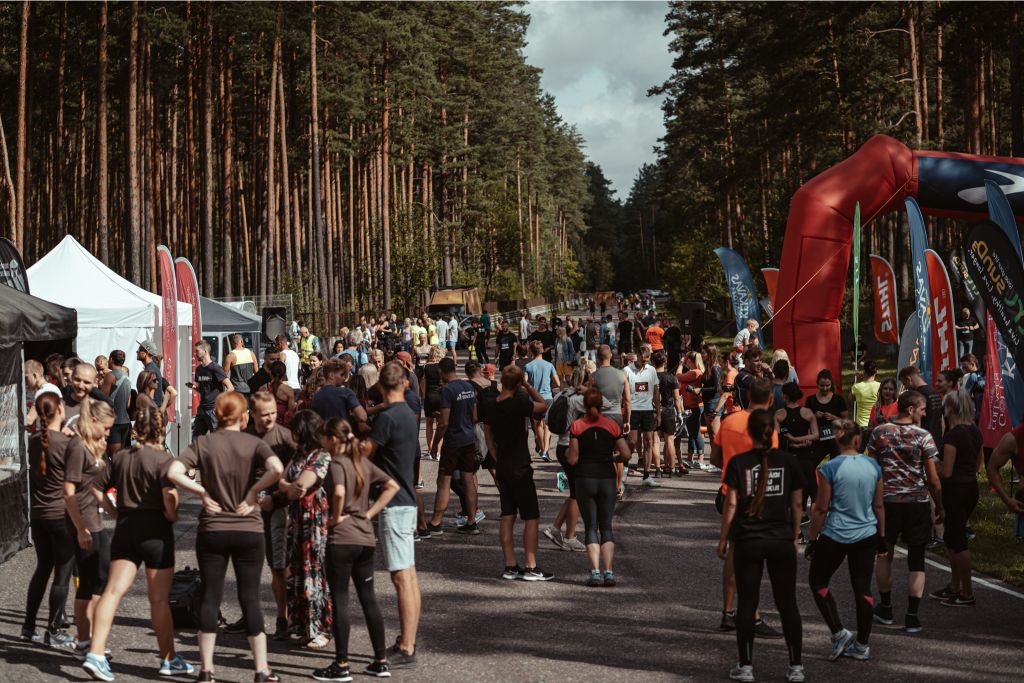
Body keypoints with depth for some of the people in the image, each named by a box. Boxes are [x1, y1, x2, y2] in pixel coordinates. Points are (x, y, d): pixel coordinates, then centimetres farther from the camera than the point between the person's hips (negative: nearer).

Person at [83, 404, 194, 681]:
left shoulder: (120, 456, 6)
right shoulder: (162, 458, -11)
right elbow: (169, 495, -21)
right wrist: (173, 516, -3)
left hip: (125, 526, 4)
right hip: (155, 529, -4)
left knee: (114, 590, -1)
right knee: (159, 598, 5)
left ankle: (96, 653, -14)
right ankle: (169, 659, 17)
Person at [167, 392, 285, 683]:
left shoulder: (203, 443, -1)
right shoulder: (254, 443, -4)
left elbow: (174, 472, -14)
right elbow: (276, 468, -22)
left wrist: (202, 492, -5)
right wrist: (253, 491, -10)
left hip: (212, 531, 1)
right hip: (249, 531, 0)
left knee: (210, 596, 8)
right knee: (250, 598, 6)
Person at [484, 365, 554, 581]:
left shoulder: (491, 407, 4)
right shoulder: (518, 404, -17)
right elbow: (543, 405, -4)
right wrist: (528, 385, 0)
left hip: (503, 468, 7)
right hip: (520, 469, -7)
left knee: (508, 517, 10)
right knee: (532, 518, 0)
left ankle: (510, 566, 11)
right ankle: (531, 568, -1)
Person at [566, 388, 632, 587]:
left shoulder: (577, 426, -4)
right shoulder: (612, 425, 0)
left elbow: (572, 459, -8)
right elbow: (626, 455, -4)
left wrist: (567, 453, 14)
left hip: (585, 479, -1)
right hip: (607, 479, 1)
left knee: (591, 527, 5)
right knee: (606, 527, 9)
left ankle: (595, 572, -7)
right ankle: (609, 572, -3)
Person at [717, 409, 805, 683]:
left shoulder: (738, 462, -5)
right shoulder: (788, 461, -1)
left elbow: (731, 505, -6)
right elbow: (796, 504, 3)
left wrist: (723, 539, 2)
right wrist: (794, 536, 14)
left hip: (747, 542, -1)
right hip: (782, 541, 1)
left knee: (746, 603, 7)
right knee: (787, 604, 9)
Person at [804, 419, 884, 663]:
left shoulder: (830, 468, -13)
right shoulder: (873, 466, 0)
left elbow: (821, 509, -10)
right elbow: (878, 505, 8)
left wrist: (812, 539, -1)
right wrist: (881, 536, 19)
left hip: (835, 535, -4)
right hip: (866, 535, 4)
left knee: (817, 581, 13)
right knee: (863, 589, 10)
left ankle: (839, 633, 5)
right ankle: (862, 645, 15)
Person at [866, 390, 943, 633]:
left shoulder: (879, 433, -1)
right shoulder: (923, 436, -9)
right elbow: (933, 479, -8)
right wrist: (939, 507, 4)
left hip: (887, 501, 3)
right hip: (917, 503, -2)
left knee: (885, 553, 20)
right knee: (916, 561, 5)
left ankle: (885, 608, 29)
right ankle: (912, 617, 2)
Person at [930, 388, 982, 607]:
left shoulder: (952, 435, -20)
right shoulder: (975, 431, 6)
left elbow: (946, 472, -20)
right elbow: (978, 463, 17)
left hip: (955, 490, -9)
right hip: (972, 487, 9)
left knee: (957, 541, 1)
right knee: (950, 538, 19)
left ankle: (967, 594, 7)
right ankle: (955, 586, 27)